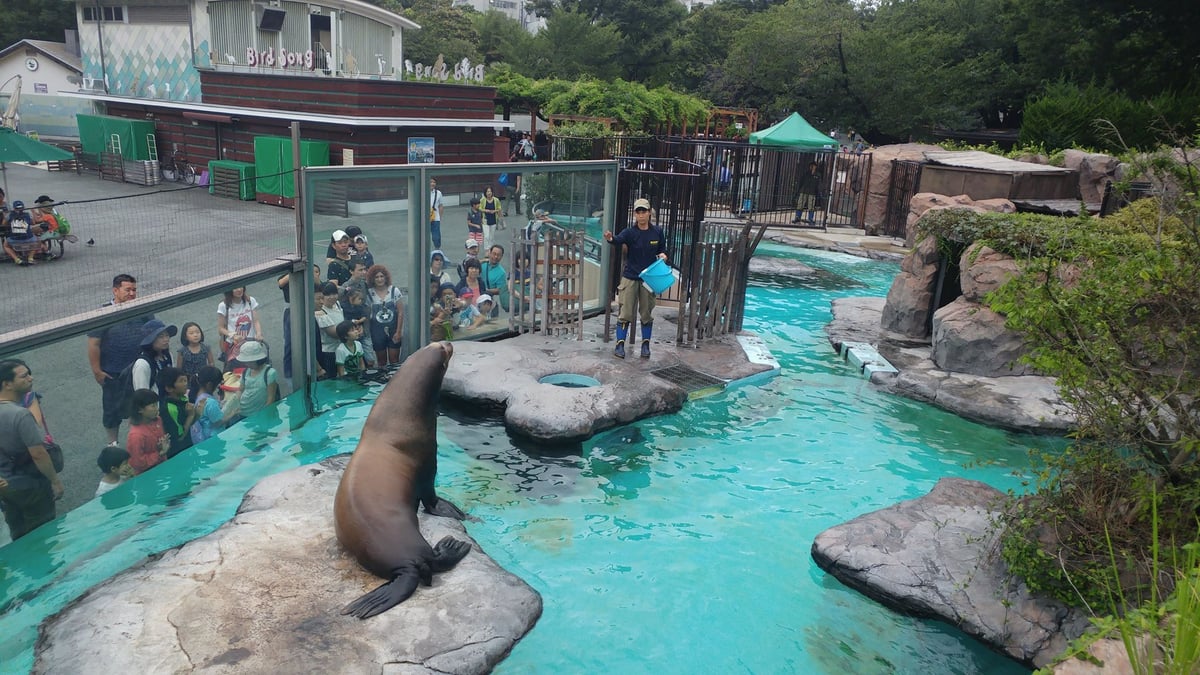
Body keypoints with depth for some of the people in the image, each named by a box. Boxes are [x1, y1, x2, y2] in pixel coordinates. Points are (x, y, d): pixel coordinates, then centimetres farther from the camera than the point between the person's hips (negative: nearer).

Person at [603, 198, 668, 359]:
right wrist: (610, 239, -52)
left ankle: (645, 345, 21)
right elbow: (619, 240, -29)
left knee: (647, 314, 10)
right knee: (625, 313, -2)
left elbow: (662, 250, 12)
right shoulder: (630, 232, -8)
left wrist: (662, 255, -11)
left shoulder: (657, 232, 0)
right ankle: (620, 344, 7)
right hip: (630, 277, -2)